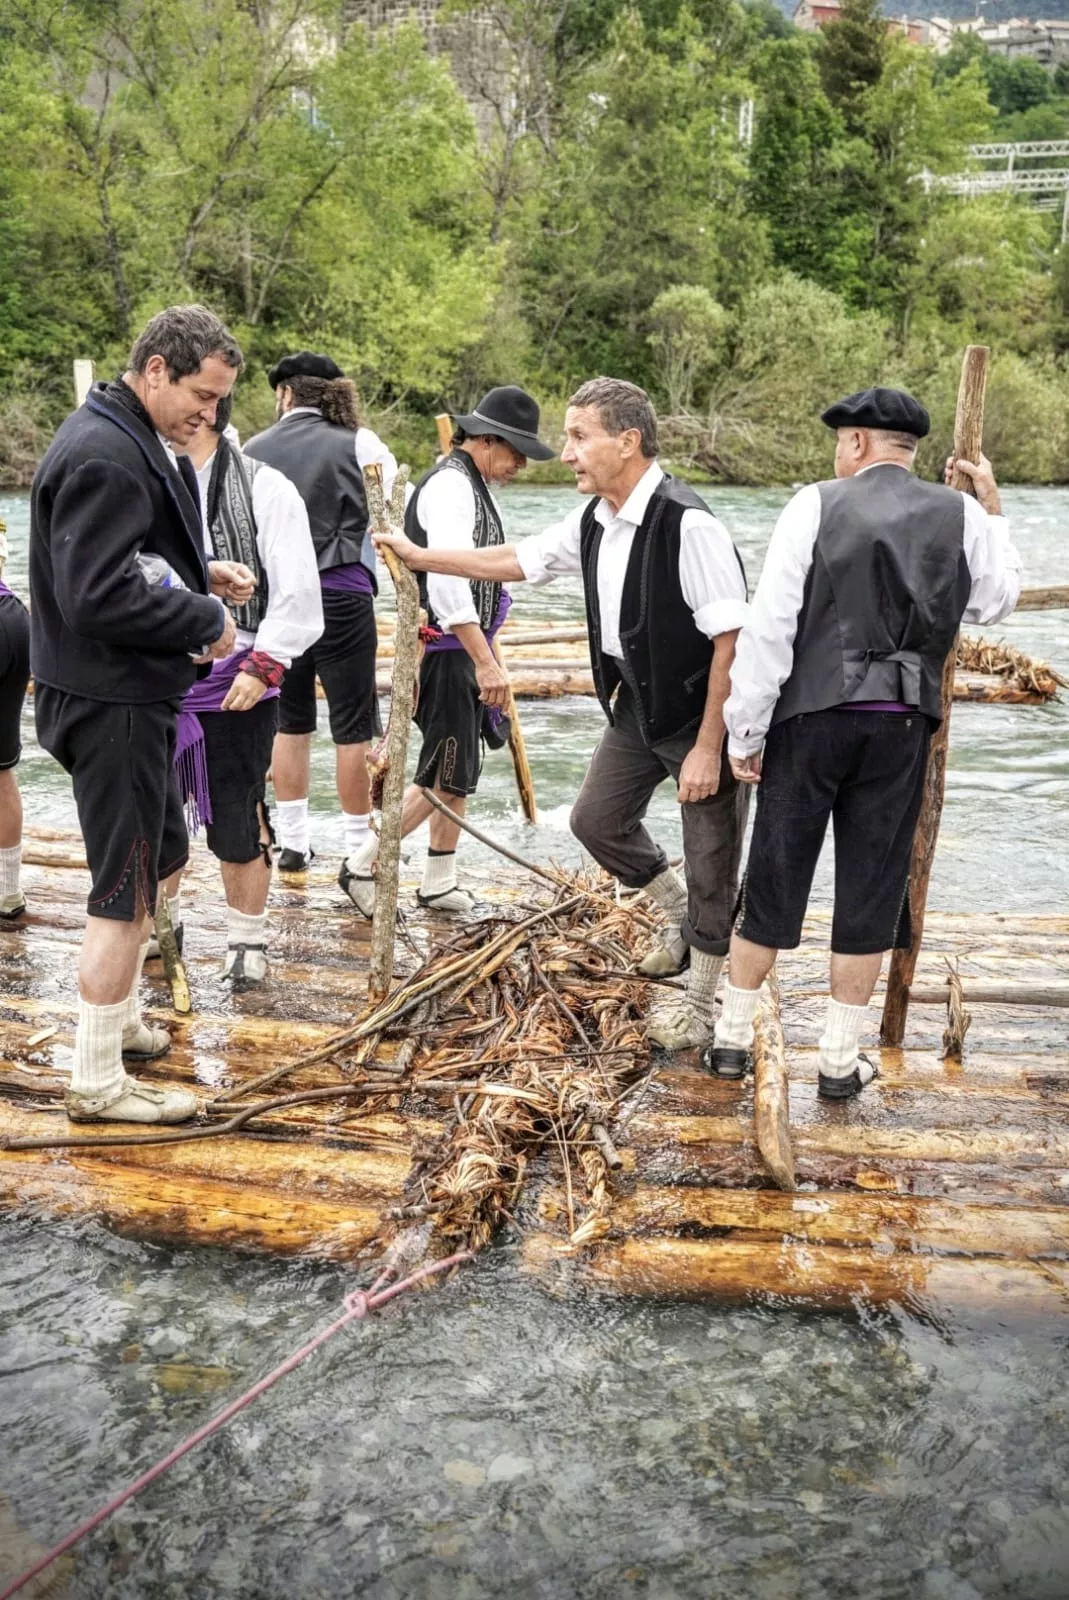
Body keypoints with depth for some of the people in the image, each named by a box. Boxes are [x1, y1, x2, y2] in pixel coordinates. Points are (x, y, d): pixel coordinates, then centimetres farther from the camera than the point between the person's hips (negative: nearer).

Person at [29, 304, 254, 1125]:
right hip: (110, 702, -11)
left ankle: (120, 1018, 40)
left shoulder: (142, 443, 12)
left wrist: (203, 573, 5)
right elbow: (98, 594, -27)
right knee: (124, 890, -2)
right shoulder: (104, 455, -21)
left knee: (159, 855, 23)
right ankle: (98, 1083, 12)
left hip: (137, 694, 11)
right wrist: (206, 622, -17)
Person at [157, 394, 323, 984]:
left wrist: (264, 666, -13)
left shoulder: (263, 488, -8)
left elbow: (297, 590, -9)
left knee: (236, 825, 5)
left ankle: (248, 940, 24)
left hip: (233, 688, -4)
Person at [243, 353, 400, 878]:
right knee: (354, 727, 3)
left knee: (289, 723, 13)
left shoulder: (251, 452, 8)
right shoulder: (359, 443, -1)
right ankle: (359, 850, 7)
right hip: (342, 596, -3)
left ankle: (293, 844, 19)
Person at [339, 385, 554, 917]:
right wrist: (485, 662, -31)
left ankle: (439, 884, 24)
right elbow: (447, 580, -28)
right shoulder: (450, 486, -18)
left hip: (467, 648, 10)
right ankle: (361, 867, 5)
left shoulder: (475, 484, 16)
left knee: (460, 773, 14)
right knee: (444, 779, -7)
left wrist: (487, 653, 26)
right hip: (446, 651, -10)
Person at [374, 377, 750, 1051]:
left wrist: (708, 748, -23)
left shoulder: (688, 526, -25)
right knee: (597, 818, 18)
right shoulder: (594, 521, 2)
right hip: (639, 700, 9)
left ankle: (700, 999, 25)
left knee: (710, 862, 5)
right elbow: (516, 559, 16)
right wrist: (419, 556, 15)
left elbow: (732, 641, -25)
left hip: (703, 710, -8)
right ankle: (686, 918, 41)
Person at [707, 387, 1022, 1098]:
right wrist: (993, 510, 27)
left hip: (812, 716, -1)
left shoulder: (816, 505, -5)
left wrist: (745, 731, -3)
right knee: (871, 890, 9)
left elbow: (770, 626, -9)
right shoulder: (962, 515, 3)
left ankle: (733, 1038, 21)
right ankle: (841, 1059, 16)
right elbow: (996, 601, 21)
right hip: (902, 725, 2)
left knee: (774, 878, 10)